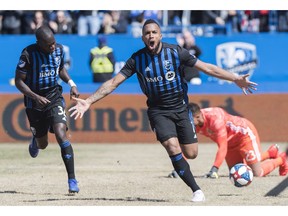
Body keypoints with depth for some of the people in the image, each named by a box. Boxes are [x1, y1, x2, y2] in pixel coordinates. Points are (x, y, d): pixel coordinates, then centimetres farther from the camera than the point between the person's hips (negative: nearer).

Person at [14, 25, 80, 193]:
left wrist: (71, 83, 0)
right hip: (34, 99, -1)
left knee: (61, 134, -19)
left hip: (54, 96, 1)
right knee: (43, 144, 11)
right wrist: (35, 97, -27)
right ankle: (36, 140, 53)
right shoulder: (29, 54, -18)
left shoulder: (59, 49, -4)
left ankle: (72, 180, -19)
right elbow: (19, 81, -13)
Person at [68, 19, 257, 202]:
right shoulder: (137, 59, -10)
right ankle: (196, 190, -13)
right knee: (173, 148, -22)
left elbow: (207, 68, -7)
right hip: (158, 110, -1)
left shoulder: (175, 52, -10)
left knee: (191, 154, -4)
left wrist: (236, 79, -12)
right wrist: (88, 102, -17)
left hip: (181, 108, 1)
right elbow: (114, 83, -9)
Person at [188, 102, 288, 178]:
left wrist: (214, 169, -51)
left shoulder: (215, 118, -39)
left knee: (257, 173, -14)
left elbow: (222, 147, -42)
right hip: (230, 142, 8)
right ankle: (270, 153, 30)